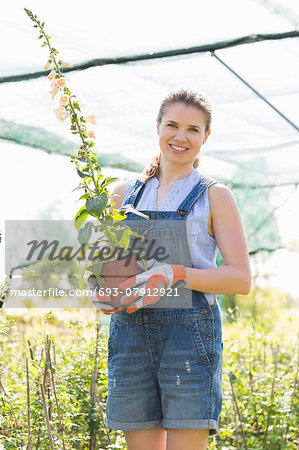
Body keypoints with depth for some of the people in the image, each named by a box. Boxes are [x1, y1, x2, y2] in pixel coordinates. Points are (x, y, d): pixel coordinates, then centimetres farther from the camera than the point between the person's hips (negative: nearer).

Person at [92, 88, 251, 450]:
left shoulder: (213, 195, 5)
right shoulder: (125, 193, 15)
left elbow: (241, 279, -1)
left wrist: (175, 275, -15)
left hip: (190, 332, -3)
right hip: (129, 332, 4)